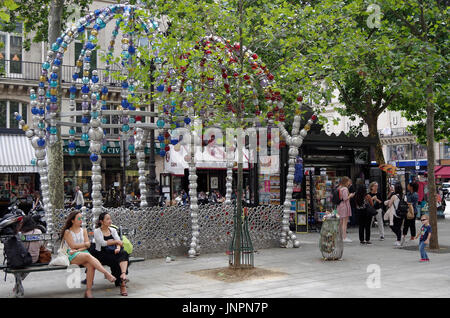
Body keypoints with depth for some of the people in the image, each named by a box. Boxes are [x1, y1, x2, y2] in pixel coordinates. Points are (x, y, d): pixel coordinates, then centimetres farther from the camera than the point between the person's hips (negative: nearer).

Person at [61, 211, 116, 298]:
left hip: (84, 252, 4)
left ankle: (88, 291, -32)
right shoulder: (67, 232, 7)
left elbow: (87, 246, 7)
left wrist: (78, 249, -9)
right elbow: (72, 246, -5)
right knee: (88, 256, -37)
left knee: (91, 265, -32)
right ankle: (106, 273, -46)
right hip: (73, 256, -4)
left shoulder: (83, 230, 19)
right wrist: (85, 244, 2)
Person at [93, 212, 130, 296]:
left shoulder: (113, 230, 18)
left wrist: (118, 248, -19)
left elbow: (118, 241, 2)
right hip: (102, 254, -4)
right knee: (116, 261, -31)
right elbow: (103, 243, -13)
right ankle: (122, 283, -26)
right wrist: (116, 242, -12)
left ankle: (123, 274, -54)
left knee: (124, 253, -30)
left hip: (113, 252, 4)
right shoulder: (97, 231, 2)